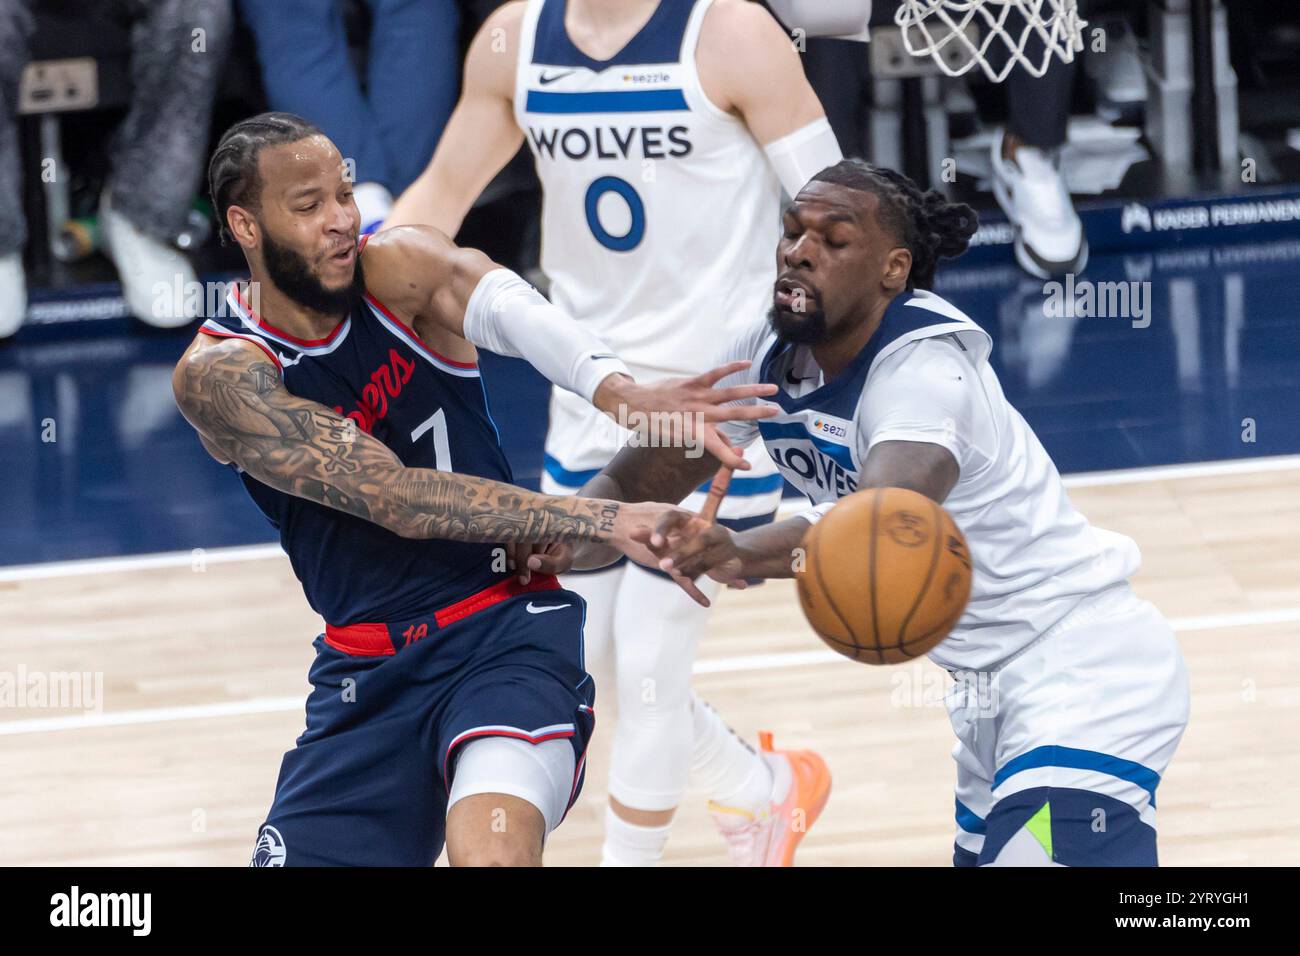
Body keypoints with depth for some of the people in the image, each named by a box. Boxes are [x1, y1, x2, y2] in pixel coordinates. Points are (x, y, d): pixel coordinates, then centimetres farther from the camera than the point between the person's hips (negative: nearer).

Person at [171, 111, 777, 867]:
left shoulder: (400, 271, -7)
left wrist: (619, 390, -54)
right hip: (369, 670, 2)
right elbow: (398, 499, -22)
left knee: (490, 851, -29)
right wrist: (601, 521, -32)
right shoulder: (219, 374, -10)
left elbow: (505, 305, -31)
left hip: (506, 626, -2)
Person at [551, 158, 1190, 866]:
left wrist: (740, 555, -65)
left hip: (1083, 668, -9)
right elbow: (637, 478, 1)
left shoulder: (925, 369, -27)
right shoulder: (768, 356, -3)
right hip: (985, 687, 9)